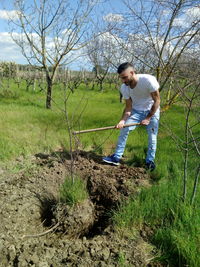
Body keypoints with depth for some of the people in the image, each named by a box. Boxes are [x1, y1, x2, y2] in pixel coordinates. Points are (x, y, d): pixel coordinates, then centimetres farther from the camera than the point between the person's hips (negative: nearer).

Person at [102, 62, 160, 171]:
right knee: (123, 130, -6)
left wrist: (148, 118, -20)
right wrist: (123, 120, -29)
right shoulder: (124, 88, -19)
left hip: (152, 110, -3)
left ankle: (150, 161, 20)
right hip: (136, 110, 3)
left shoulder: (148, 80, -32)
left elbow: (157, 100, -22)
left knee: (152, 136, 0)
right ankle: (116, 157, 3)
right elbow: (128, 107, -12)